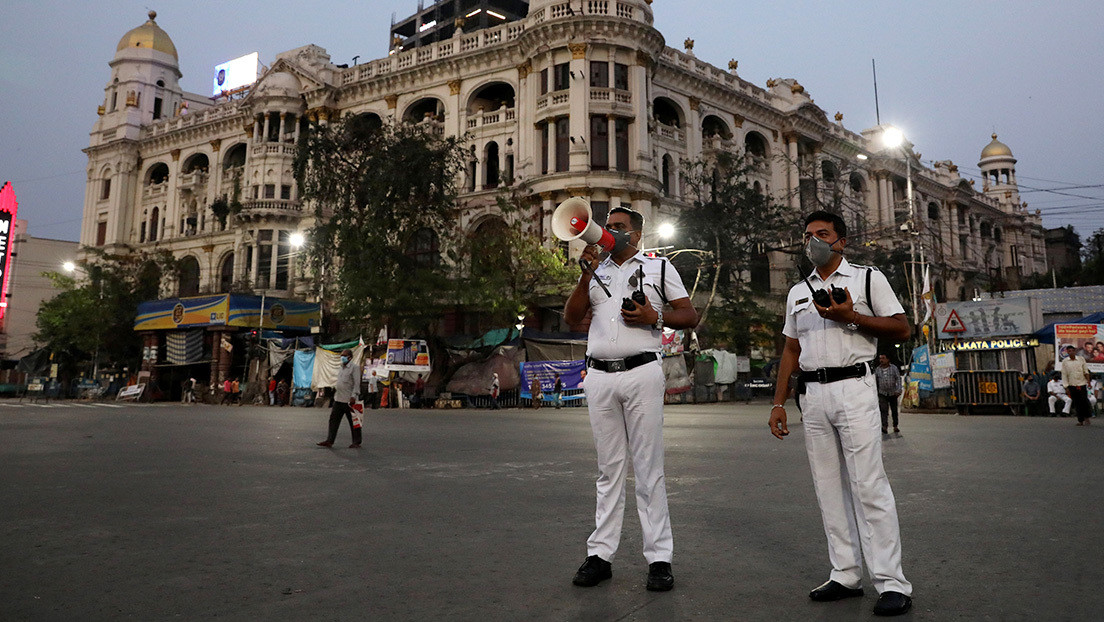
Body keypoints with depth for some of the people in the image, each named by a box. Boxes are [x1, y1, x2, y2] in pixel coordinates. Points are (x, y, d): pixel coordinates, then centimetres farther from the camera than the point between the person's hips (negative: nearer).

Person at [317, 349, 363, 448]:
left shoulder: (354, 368, -8)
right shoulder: (341, 368, 17)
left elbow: (357, 383, -14)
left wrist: (353, 396, -21)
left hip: (348, 400, -8)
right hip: (338, 399, 8)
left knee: (353, 422, 1)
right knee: (333, 419, 4)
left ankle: (356, 443, 9)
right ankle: (329, 441, 8)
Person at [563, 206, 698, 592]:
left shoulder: (659, 267, 12)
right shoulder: (596, 270, 19)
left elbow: (690, 316, 8)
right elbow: (571, 318, 7)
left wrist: (655, 318, -9)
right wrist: (587, 274, -2)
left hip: (641, 372, -3)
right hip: (599, 376, 3)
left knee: (649, 468, -2)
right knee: (608, 469, 7)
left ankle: (659, 558, 3)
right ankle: (600, 554, 11)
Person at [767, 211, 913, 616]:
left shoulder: (868, 278, 6)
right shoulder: (797, 292, 19)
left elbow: (902, 329, -1)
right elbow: (790, 351, 18)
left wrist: (851, 317, -13)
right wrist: (778, 403, 12)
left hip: (853, 389, -5)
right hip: (812, 395, 5)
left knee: (868, 484, -9)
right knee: (829, 489, 6)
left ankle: (891, 583, -2)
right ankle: (846, 576, 14)